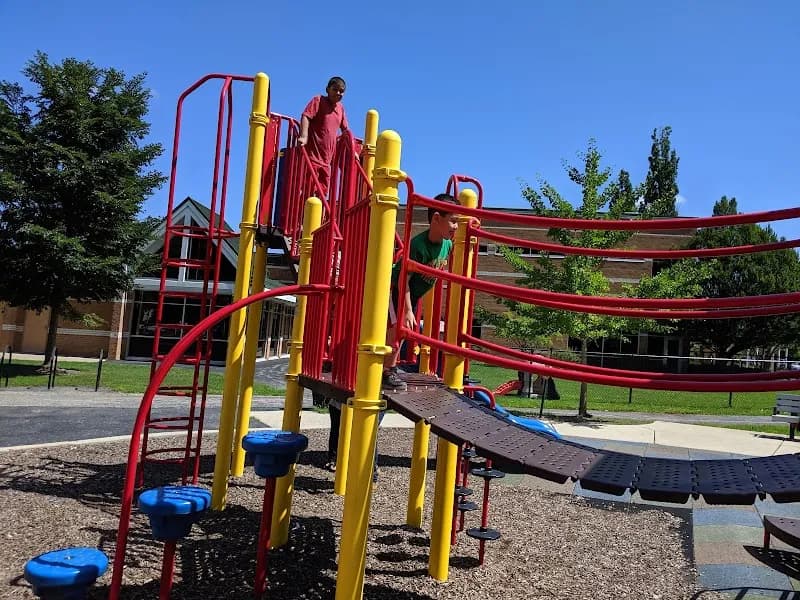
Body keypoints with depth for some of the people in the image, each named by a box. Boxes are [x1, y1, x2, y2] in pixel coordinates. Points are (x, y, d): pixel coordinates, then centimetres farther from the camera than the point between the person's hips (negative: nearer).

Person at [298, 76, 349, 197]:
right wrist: (303, 136, -30)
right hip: (312, 154, -7)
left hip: (327, 159, 7)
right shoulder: (318, 100, -1)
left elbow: (345, 130, 26)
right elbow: (305, 116, -14)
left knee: (323, 192, 6)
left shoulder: (341, 108, 17)